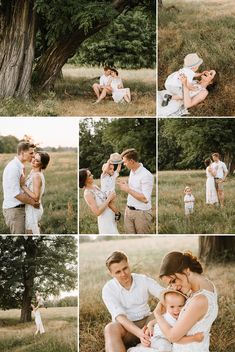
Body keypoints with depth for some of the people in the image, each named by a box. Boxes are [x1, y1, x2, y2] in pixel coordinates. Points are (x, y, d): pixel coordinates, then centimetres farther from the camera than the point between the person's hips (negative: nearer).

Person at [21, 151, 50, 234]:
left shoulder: (37, 176, -23)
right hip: (31, 209, 10)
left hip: (32, 210, -10)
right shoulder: (33, 171, 6)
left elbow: (36, 197, -26)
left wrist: (23, 185, -25)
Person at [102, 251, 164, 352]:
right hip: (125, 326, -2)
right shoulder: (108, 289, -10)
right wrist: (139, 333, -40)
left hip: (146, 321, 2)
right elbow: (120, 317, -21)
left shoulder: (144, 280, -2)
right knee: (110, 329, -36)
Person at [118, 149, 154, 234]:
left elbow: (145, 199, -24)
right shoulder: (132, 171, 9)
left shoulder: (146, 175, -19)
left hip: (141, 213, -8)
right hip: (129, 211, 8)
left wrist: (128, 189, -18)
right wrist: (126, 185, 4)